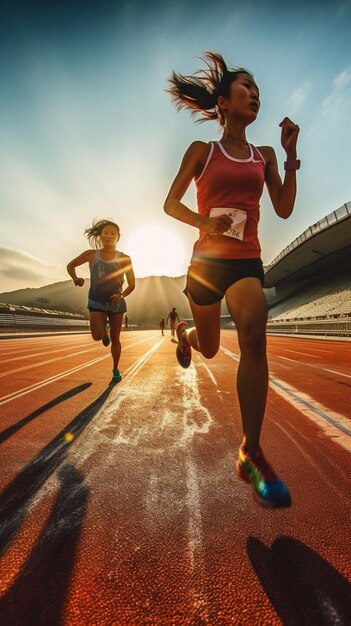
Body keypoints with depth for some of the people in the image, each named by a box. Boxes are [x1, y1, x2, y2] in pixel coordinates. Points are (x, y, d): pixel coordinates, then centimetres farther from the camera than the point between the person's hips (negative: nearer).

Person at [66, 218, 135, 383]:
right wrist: (75, 279, -12)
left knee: (115, 339, 8)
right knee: (98, 336, -18)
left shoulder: (124, 259, -8)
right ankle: (105, 328, 21)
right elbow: (70, 265, 9)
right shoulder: (91, 255, -5)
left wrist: (122, 295, -22)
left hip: (116, 303, 0)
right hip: (96, 302, 1)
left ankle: (116, 369, 28)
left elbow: (132, 284, -3)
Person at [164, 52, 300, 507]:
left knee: (254, 334, -28)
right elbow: (170, 203, 6)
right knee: (210, 348, 8)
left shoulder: (264, 155, 18)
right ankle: (184, 332, 47)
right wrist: (205, 222, -12)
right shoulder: (201, 150, 10)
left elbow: (284, 209, 11)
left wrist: (291, 153, 7)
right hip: (207, 260, -1)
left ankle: (251, 453, -14)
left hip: (247, 261, 2)